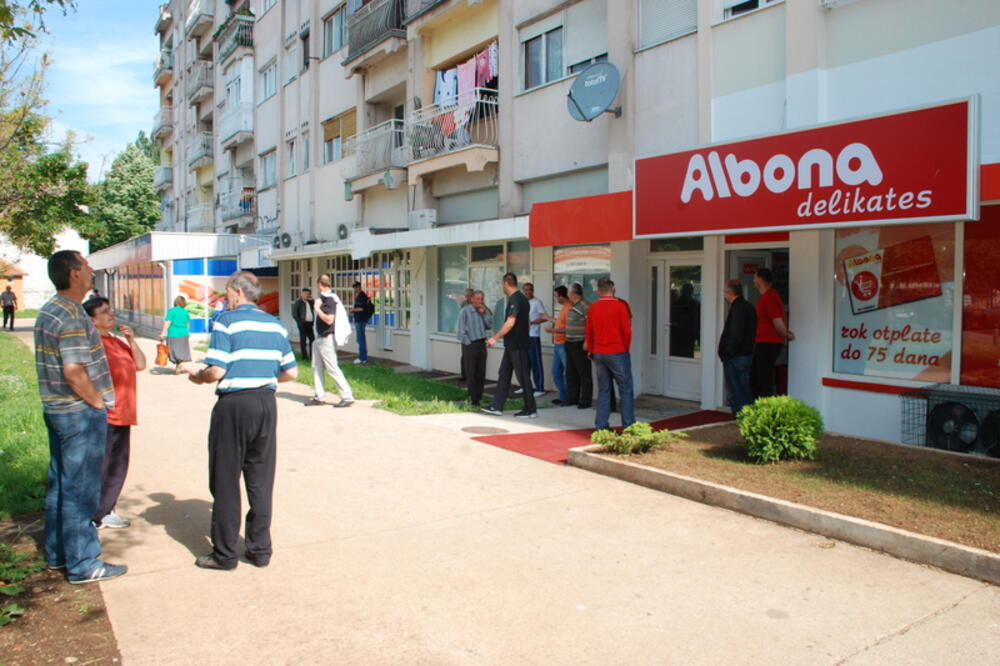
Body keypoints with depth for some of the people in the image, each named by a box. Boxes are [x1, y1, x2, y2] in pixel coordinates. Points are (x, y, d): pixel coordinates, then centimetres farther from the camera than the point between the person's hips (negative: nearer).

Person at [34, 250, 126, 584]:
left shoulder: (48, 311, 11)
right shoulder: (72, 316, -20)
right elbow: (74, 372, -25)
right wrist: (98, 402, -12)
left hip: (56, 409, 10)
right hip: (80, 413, -10)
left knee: (59, 482, 18)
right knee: (80, 489, -1)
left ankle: (57, 552, 31)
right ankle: (82, 564, 8)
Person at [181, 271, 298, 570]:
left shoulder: (227, 321, -8)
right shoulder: (275, 325, 8)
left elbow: (216, 372, -15)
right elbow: (291, 372, 8)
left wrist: (196, 375, 5)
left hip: (234, 404, -5)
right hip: (266, 403, 5)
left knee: (226, 482, 6)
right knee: (260, 481, 12)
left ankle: (224, 554, 15)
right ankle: (260, 550, 19)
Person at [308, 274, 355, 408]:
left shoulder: (329, 299, -18)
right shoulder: (323, 298, 11)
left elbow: (329, 319, -26)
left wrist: (317, 308, -17)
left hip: (327, 339, -10)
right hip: (320, 338, 10)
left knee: (332, 368, -7)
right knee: (317, 367, 13)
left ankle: (347, 397, -2)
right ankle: (318, 397, 20)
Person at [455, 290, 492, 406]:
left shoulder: (483, 311, 13)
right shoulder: (464, 311, -5)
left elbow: (490, 325, 6)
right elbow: (461, 331, -8)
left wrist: (484, 313, -3)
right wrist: (469, 344, -9)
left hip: (481, 344, 6)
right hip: (470, 345, -5)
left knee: (481, 374, 6)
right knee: (471, 374, 0)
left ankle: (479, 397, 15)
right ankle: (473, 399, 5)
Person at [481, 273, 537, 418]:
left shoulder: (515, 300, -17)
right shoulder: (521, 298, 13)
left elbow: (510, 323, -23)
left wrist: (495, 338, -17)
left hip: (517, 346, -10)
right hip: (512, 345, 10)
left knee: (523, 376, -3)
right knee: (503, 375, 12)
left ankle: (531, 410, 4)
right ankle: (497, 406, 16)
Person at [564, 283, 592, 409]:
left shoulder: (585, 306, -15)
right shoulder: (572, 307, 14)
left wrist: (586, 342, -23)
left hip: (580, 345, -9)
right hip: (570, 344, 10)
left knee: (584, 374, -2)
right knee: (571, 373, 14)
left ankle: (585, 401, 4)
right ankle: (572, 398, 23)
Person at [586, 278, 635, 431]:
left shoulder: (593, 308, 4)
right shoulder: (620, 305, -9)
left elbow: (589, 332, 10)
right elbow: (627, 330, -10)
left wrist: (592, 351, 22)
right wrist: (626, 347, 6)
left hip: (599, 354, 5)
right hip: (618, 353, -4)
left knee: (603, 389, 11)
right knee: (625, 389, 3)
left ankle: (601, 425, 11)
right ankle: (628, 425, 3)